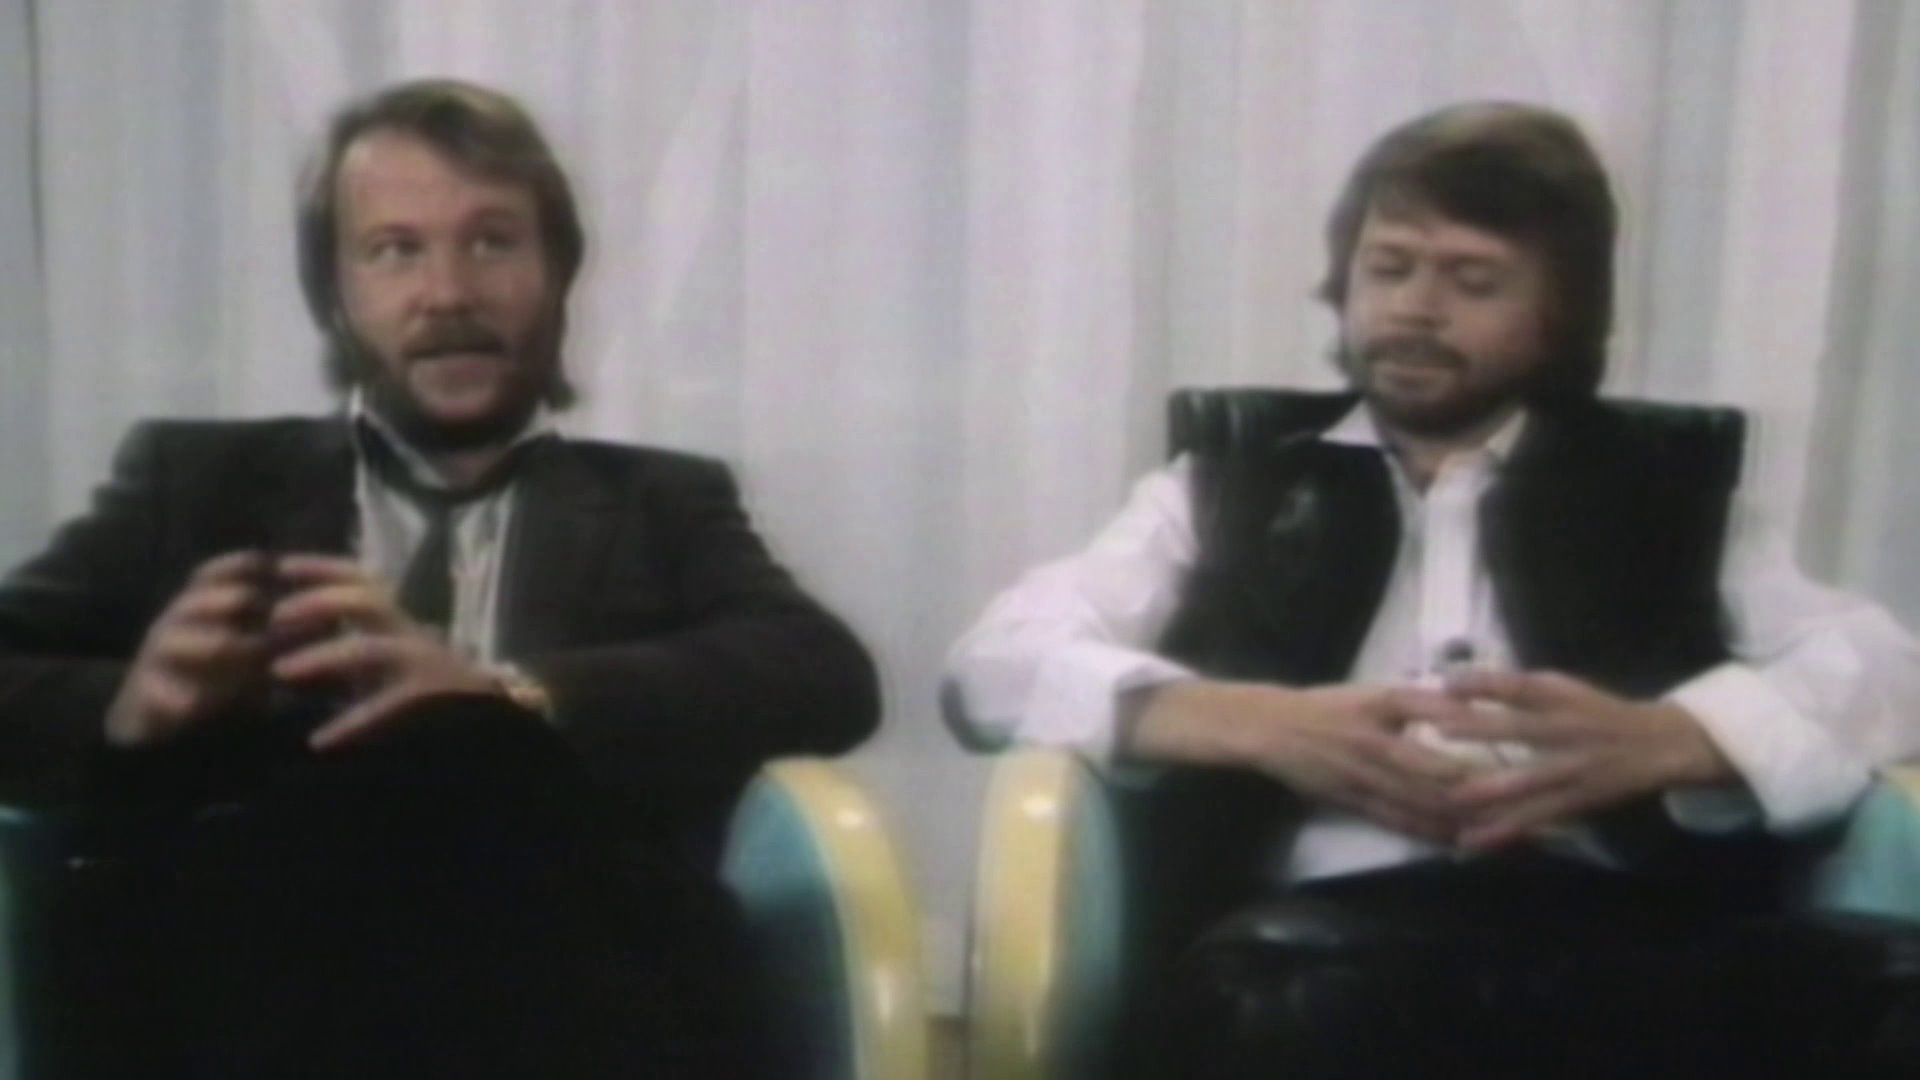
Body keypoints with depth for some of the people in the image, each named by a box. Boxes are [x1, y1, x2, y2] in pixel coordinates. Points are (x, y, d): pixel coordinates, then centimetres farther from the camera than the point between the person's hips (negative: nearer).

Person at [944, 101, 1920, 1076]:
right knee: (1283, 1001, -39)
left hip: (1614, 924, 2)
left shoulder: (1664, 488, 25)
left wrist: (1654, 741, -10)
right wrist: (1260, 726, -7)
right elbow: (994, 663, 11)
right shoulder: (1229, 487, 23)